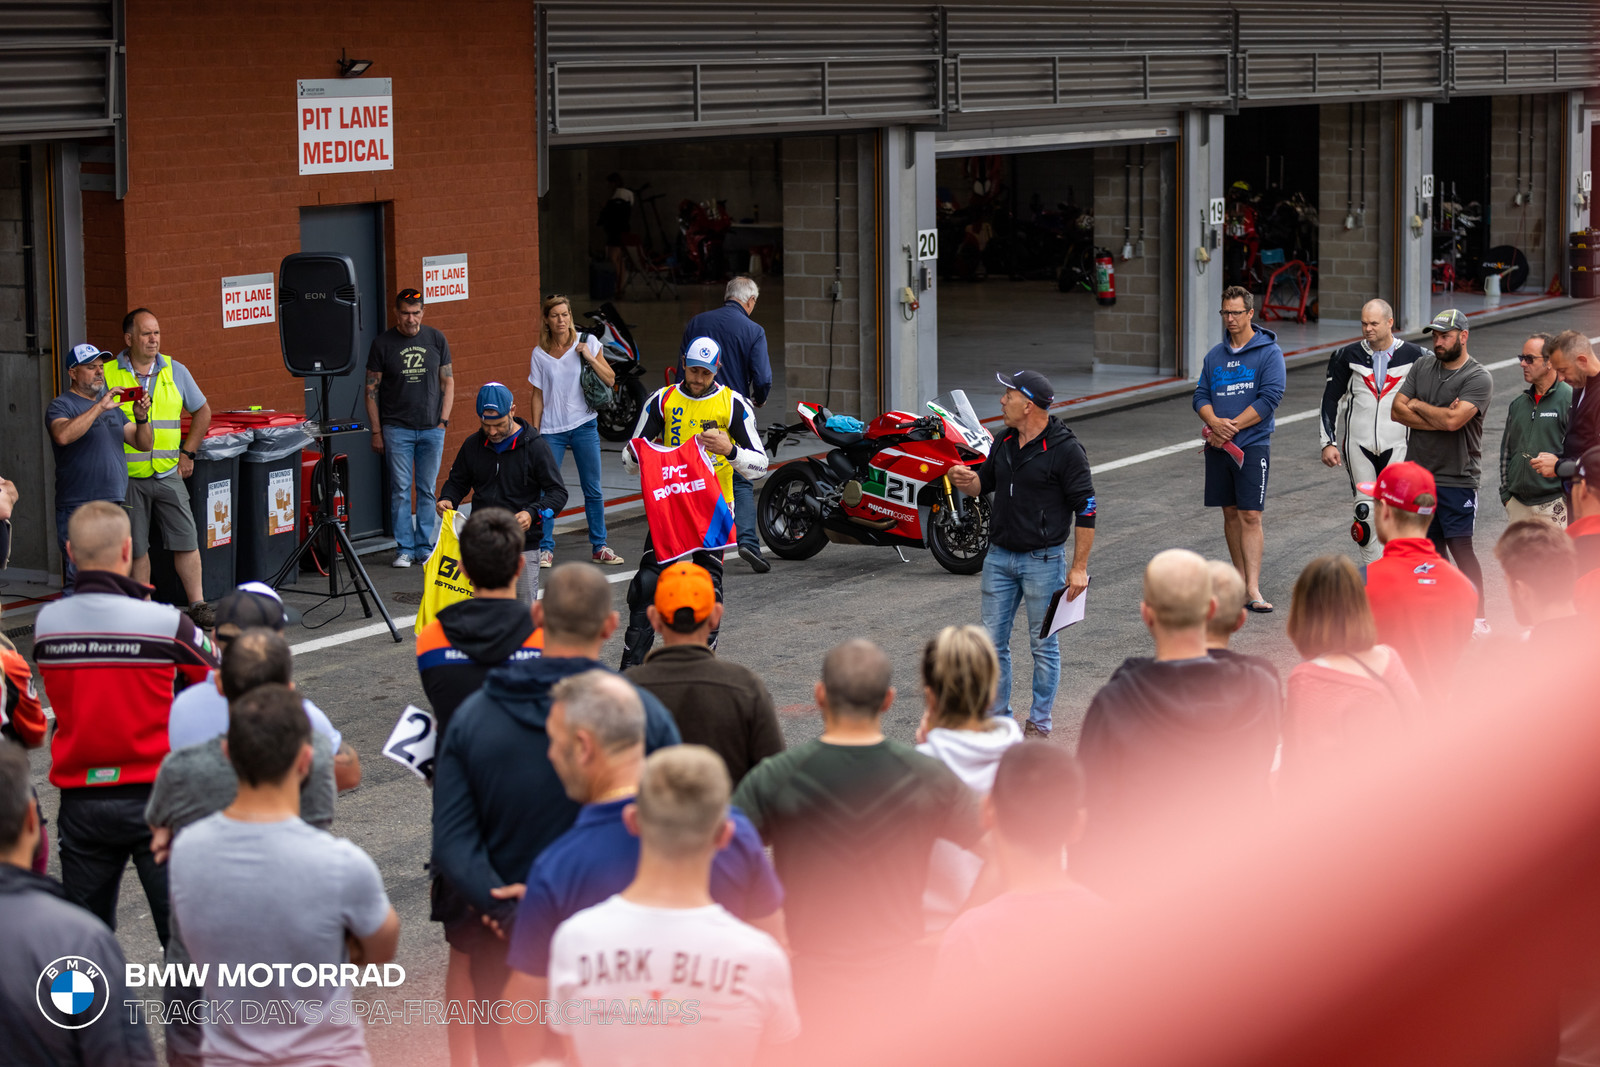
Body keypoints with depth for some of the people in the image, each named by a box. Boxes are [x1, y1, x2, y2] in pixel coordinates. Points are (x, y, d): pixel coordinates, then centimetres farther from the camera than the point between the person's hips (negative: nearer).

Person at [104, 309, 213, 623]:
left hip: (168, 475, 2)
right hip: (127, 478, -2)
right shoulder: (107, 374, -2)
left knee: (186, 540, -2)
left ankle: (197, 606, 5)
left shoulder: (175, 371, 6)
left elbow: (202, 412, 17)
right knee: (135, 547, 4)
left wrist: (187, 453, 10)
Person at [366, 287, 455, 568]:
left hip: (432, 429, 2)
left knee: (428, 490, 5)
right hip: (397, 429, -2)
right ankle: (404, 548, 5)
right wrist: (376, 431, -1)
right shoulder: (382, 343, -2)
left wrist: (444, 419, 1)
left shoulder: (436, 339, 5)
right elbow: (372, 389, 2)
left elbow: (448, 381, 11)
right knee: (401, 490, -2)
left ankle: (425, 546, 13)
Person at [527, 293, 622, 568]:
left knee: (593, 490, 4)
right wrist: (535, 432, 2)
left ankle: (599, 547, 14)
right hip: (552, 429, 0)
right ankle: (545, 548, 5)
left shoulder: (587, 343, 0)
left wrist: (590, 358, -12)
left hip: (584, 425, 0)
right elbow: (537, 396, 6)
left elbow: (610, 381, 1)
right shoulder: (540, 354, 2)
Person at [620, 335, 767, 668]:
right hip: (669, 501, 1)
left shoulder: (733, 404, -1)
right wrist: (635, 453, -16)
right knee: (648, 581, -7)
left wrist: (730, 450, -24)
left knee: (708, 583, 1)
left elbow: (760, 464, -5)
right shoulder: (662, 400, 5)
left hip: (713, 506, -1)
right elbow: (631, 461, 9)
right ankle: (631, 661, -2)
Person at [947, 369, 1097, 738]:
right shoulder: (1005, 442, 8)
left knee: (1043, 645, 4)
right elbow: (985, 482, 22)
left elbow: (1086, 509, -11)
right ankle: (996, 717, 18)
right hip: (999, 556, 6)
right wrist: (967, 481, -4)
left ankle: (1039, 722, 15)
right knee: (992, 641, 8)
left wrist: (1079, 566, -13)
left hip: (1043, 561, -6)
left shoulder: (1065, 449, -12)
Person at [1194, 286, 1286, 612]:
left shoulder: (1269, 352, -3)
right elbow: (1201, 395, 9)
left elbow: (1269, 398, -11)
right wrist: (1214, 422, -12)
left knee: (1250, 515, -10)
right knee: (1230, 512, 10)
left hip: (1252, 445, -5)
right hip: (1218, 446, 5)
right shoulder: (1215, 355, 13)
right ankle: (1240, 579, 19)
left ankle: (1253, 589, -13)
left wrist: (1232, 427, -15)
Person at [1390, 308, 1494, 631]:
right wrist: (1438, 419, -12)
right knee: (1432, 545, 9)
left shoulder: (1478, 378, -10)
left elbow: (1453, 420, -23)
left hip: (1457, 479, -6)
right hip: (1419, 472, 6)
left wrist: (1418, 405, -6)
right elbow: (1397, 411, 0)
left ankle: (1478, 619, 0)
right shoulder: (1422, 366, 9)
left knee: (1460, 548, -8)